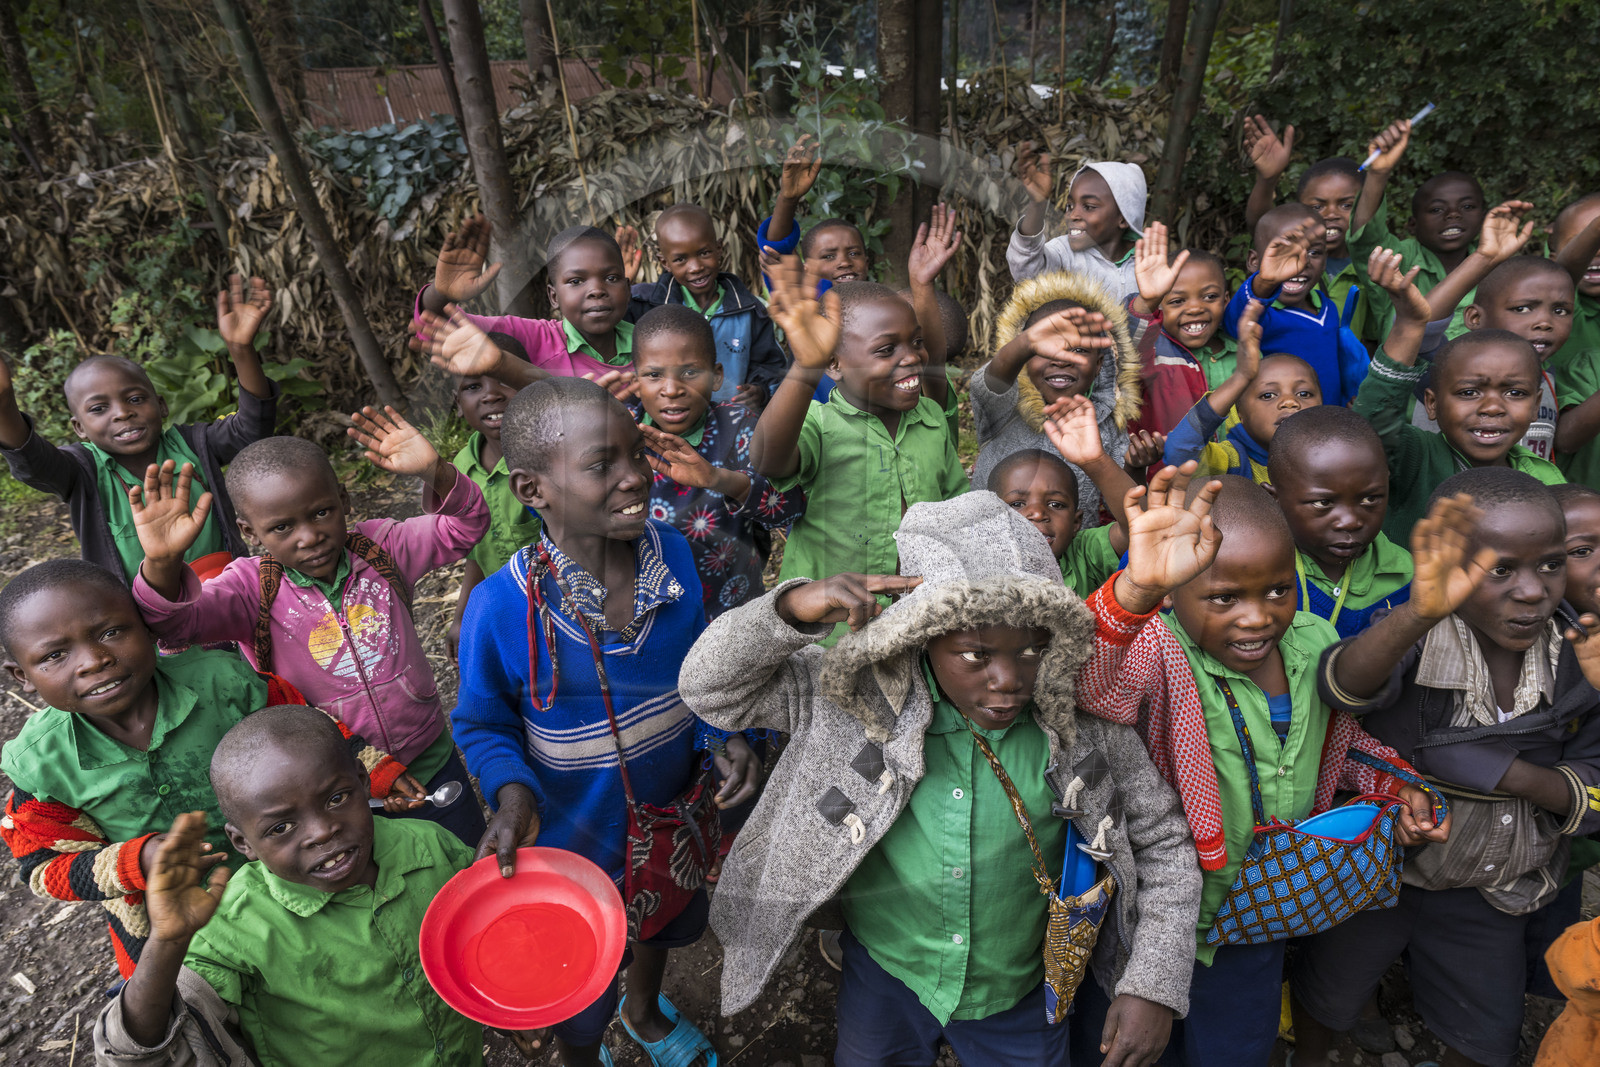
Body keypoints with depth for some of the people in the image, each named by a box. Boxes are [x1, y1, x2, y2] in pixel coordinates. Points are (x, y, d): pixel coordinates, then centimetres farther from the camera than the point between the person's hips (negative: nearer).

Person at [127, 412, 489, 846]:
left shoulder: (379, 548, -7)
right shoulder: (254, 586, -12)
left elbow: (462, 528, -11)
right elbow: (180, 618, -26)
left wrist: (434, 471, -30)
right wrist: (161, 564, -46)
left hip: (430, 762, 2)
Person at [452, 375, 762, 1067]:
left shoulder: (673, 553, -17)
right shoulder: (501, 610, -30)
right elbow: (483, 724, -11)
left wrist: (723, 737, -17)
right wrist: (512, 793, -29)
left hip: (676, 813, 5)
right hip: (578, 840, -4)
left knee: (665, 925, 36)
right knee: (580, 1007, 24)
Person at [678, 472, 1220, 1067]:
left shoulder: (1084, 721, -18)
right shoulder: (857, 700, -20)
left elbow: (1163, 843, -4)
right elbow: (709, 687, -17)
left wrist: (1154, 985, -12)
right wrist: (792, 609, -34)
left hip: (1020, 1000, 1)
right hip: (883, 980, 0)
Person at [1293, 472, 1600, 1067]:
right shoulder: (1414, 637, -27)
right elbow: (1344, 687, -50)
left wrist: (1516, 776, -27)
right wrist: (1420, 613, -67)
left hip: (1489, 888, 3)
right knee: (1329, 995, 21)